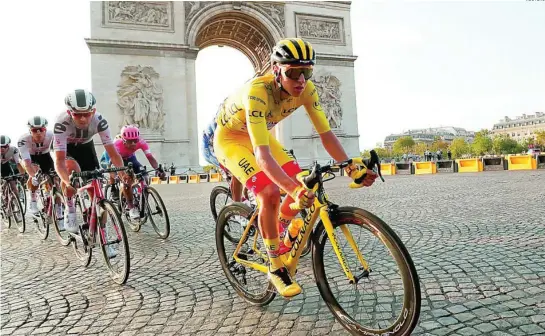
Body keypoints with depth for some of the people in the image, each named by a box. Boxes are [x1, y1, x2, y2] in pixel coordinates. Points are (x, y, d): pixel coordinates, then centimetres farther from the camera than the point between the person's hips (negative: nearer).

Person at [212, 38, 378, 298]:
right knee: (270, 193, -25)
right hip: (230, 138, -6)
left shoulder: (306, 89, -20)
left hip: (260, 135, 6)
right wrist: (294, 190, -57)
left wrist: (352, 168, -31)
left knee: (303, 186, -7)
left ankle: (276, 235, 20)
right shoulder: (257, 92, -38)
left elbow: (326, 134, -18)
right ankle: (275, 268, -6)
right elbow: (262, 154, -46)